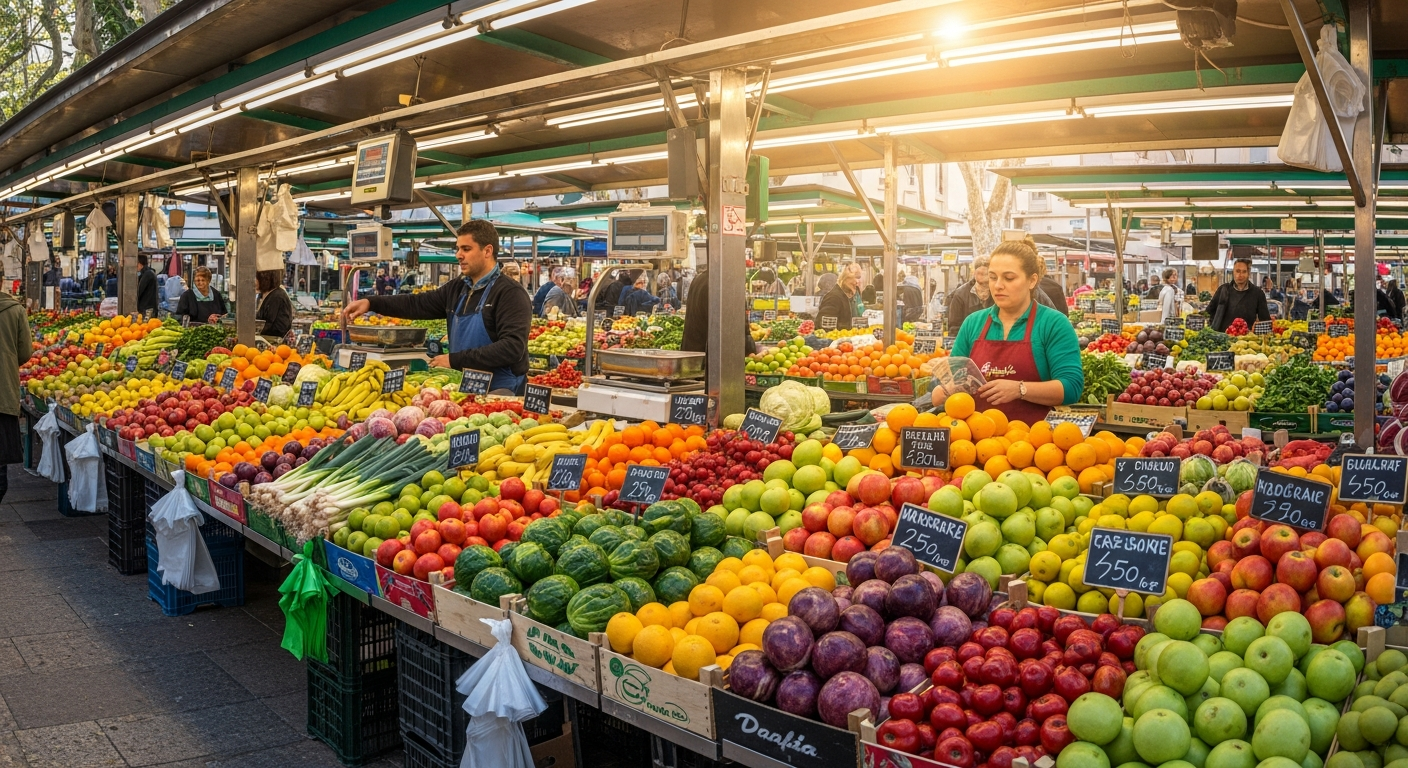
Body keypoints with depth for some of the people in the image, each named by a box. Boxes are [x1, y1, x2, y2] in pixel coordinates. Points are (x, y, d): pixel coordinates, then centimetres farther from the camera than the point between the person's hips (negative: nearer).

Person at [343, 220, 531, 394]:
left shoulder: (510, 293, -14)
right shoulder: (457, 288, 10)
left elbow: (512, 347, -24)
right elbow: (418, 304, 12)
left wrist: (456, 360, -22)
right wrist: (371, 303, -2)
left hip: (501, 394, -7)